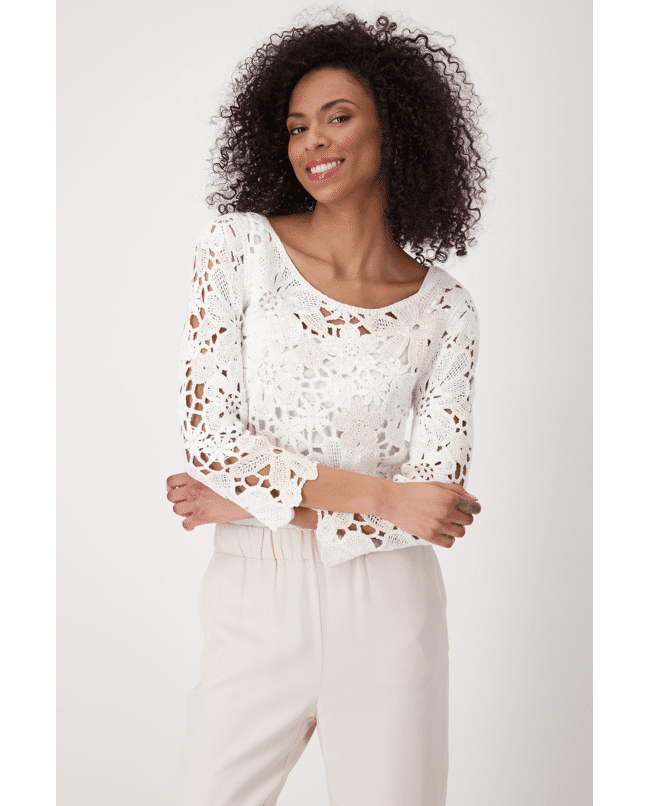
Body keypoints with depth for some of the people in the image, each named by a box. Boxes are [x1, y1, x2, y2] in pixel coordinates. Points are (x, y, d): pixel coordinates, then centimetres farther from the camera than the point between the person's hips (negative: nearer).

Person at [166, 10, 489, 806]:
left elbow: (436, 494, -3)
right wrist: (378, 496, -13)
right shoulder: (237, 247, -2)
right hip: (256, 602, 0)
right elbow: (209, 435, -8)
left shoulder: (446, 311, 1)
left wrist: (256, 502, -9)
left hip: (385, 603, 1)